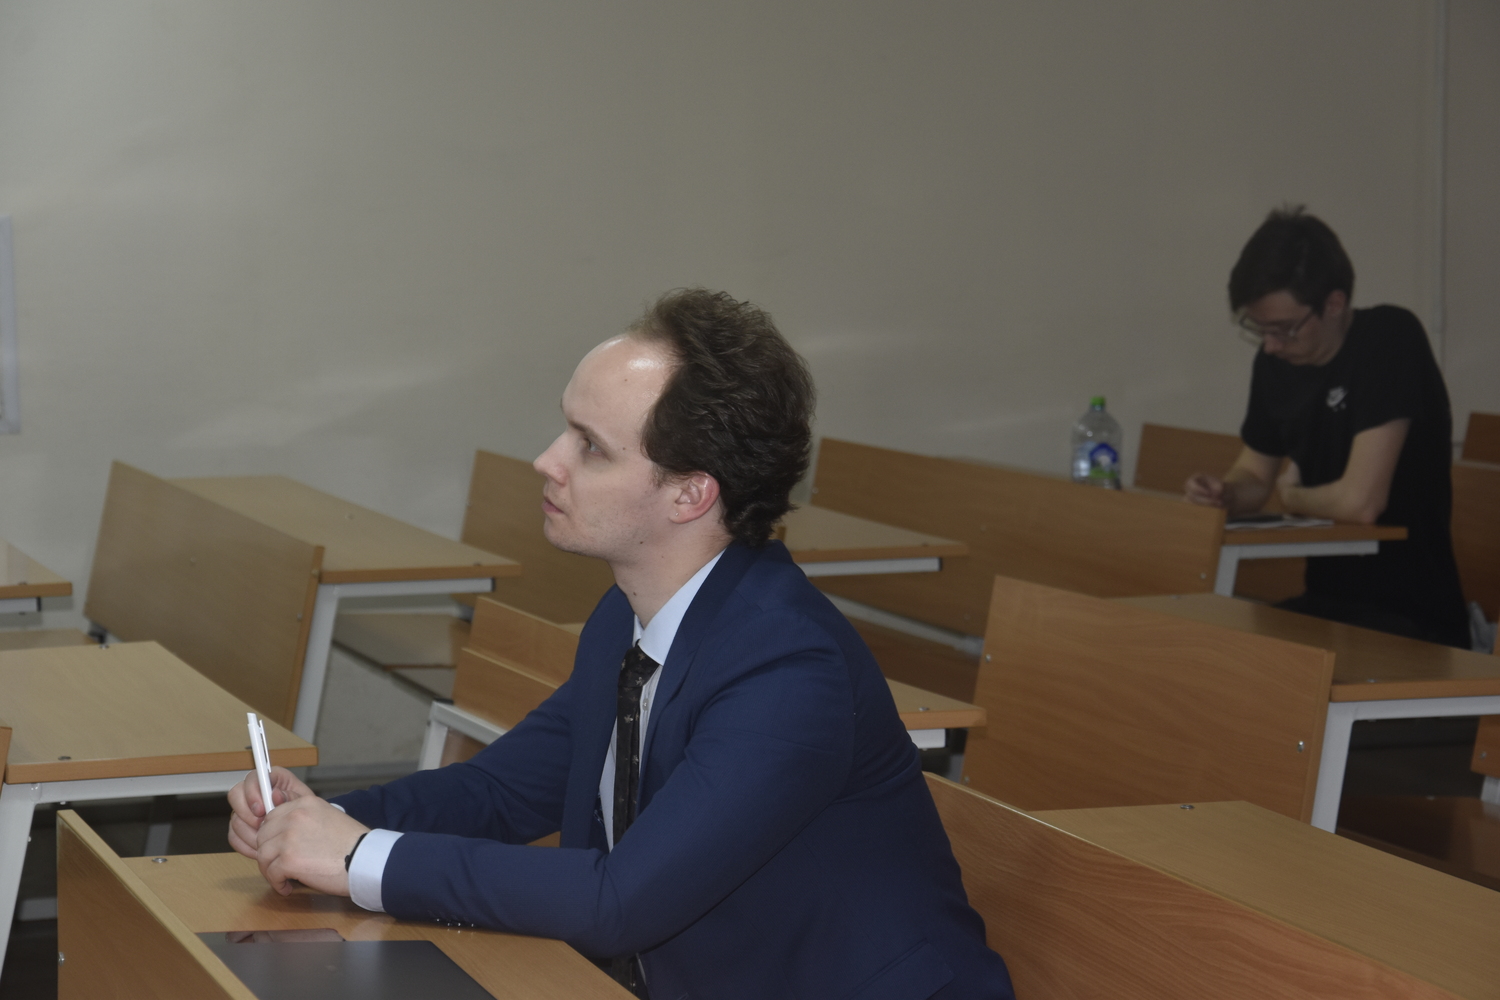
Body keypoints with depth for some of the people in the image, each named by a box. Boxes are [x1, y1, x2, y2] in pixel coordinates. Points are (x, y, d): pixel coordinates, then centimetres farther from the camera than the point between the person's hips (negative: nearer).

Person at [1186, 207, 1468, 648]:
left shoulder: (1390, 339, -18)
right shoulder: (1276, 360, 5)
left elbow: (1360, 501, -24)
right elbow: (1255, 474, 19)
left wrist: (1289, 495, -4)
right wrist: (1225, 492, -5)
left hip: (1411, 617, -7)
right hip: (1326, 603, 7)